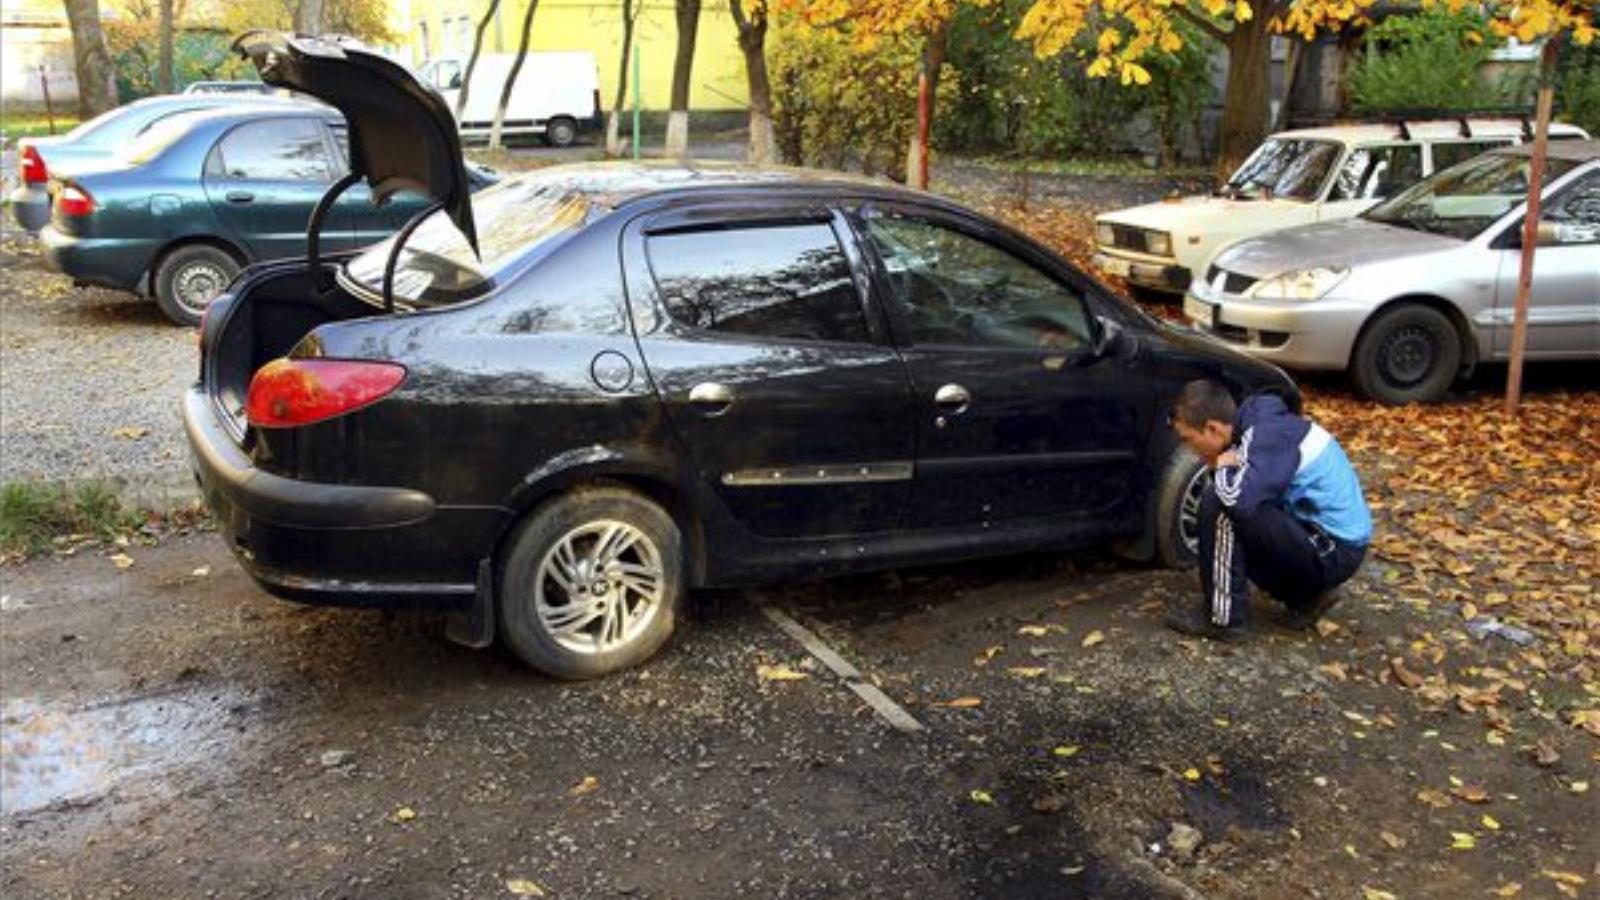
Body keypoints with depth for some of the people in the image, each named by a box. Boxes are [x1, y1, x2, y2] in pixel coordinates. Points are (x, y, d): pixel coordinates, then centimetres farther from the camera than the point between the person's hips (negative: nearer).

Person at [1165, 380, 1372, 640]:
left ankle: (1222, 616, -10)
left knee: (1217, 503, -20)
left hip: (1336, 551, -10)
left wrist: (1223, 467, -15)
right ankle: (1306, 596, 15)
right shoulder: (1253, 425, 6)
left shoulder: (1269, 436, -21)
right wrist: (1227, 465, -4)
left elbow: (1239, 498, -36)